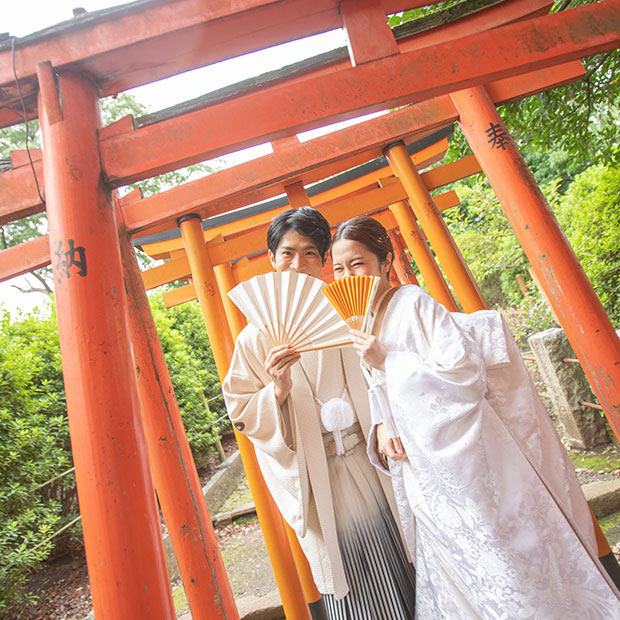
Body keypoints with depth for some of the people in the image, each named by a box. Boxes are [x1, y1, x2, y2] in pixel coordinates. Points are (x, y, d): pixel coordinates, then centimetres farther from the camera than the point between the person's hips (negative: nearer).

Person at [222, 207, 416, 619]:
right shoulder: (256, 338, -4)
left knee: (403, 569, 14)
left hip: (371, 461, 2)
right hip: (319, 478, -2)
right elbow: (244, 416, -3)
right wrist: (278, 391, -21)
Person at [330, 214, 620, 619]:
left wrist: (386, 363, -22)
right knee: (456, 580, 18)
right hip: (426, 479, 7)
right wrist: (381, 430, -5)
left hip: (462, 455, -7)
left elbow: (466, 373, -20)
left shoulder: (412, 303, -14)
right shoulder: (360, 328, 8)